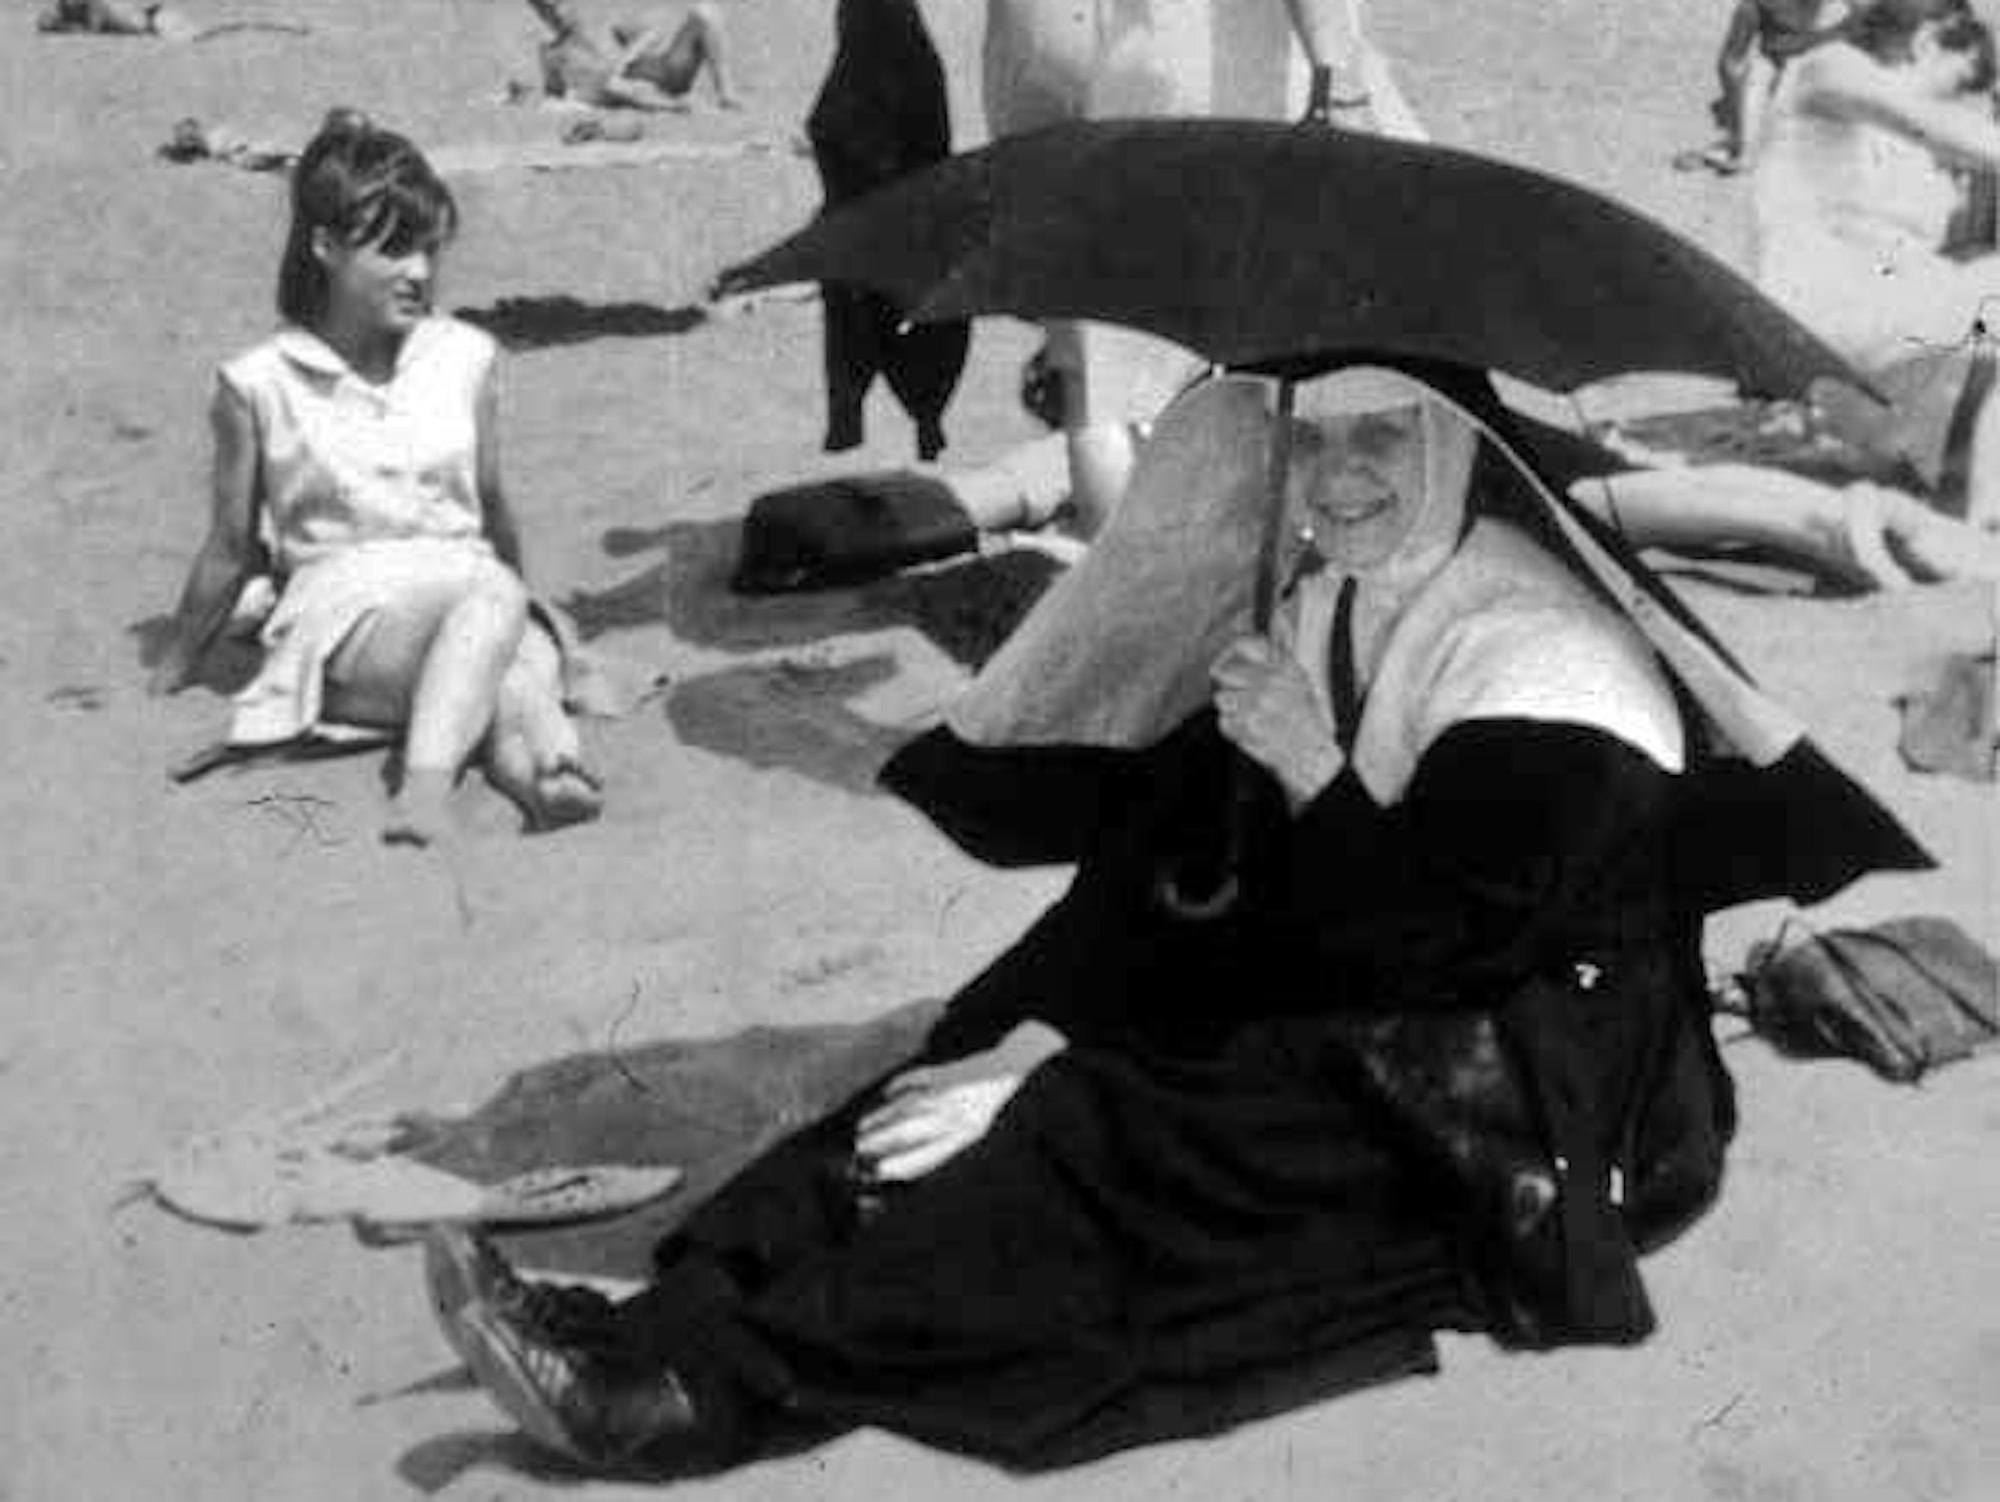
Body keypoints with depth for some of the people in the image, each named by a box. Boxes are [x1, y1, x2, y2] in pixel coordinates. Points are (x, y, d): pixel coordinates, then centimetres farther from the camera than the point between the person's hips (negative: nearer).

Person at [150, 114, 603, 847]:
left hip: (473, 601, 4)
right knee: (493, 591, -36)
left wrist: (515, 610, 30)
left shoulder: (464, 357, 9)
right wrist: (173, 671, 17)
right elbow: (233, 547, 11)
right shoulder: (260, 385, 0)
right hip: (343, 624, -4)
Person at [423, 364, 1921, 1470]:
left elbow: (1444, 948, -19)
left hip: (1540, 1117, -7)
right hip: (1350, 1042, 7)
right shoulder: (1306, 617, 8)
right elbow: (1163, 863, -1)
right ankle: (670, 1326, -29)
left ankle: (696, 1380, -34)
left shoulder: (1540, 648, -14)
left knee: (1126, 1136, -28)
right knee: (988, 1069, -15)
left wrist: (1319, 779, -23)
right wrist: (1037, 1032, -14)